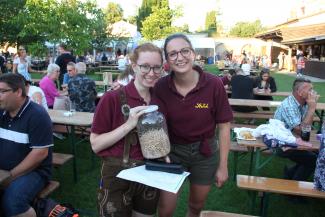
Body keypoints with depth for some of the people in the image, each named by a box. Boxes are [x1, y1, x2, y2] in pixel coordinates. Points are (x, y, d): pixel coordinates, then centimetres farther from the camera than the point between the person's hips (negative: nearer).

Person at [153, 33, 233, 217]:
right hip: (172, 151, 1)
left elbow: (224, 126, -11)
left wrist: (223, 166, -6)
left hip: (204, 153, 0)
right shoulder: (161, 87, -15)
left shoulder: (214, 84, -20)